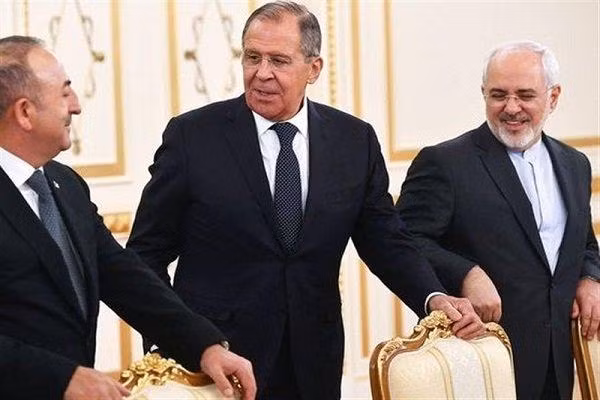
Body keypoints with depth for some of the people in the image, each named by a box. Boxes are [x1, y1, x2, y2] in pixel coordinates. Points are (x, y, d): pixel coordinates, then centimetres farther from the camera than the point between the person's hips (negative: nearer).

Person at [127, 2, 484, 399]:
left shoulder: (356, 140, 3)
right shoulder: (192, 135, -5)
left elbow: (386, 242, 7)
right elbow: (148, 253, -1)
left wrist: (435, 299, -11)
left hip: (314, 366, 3)